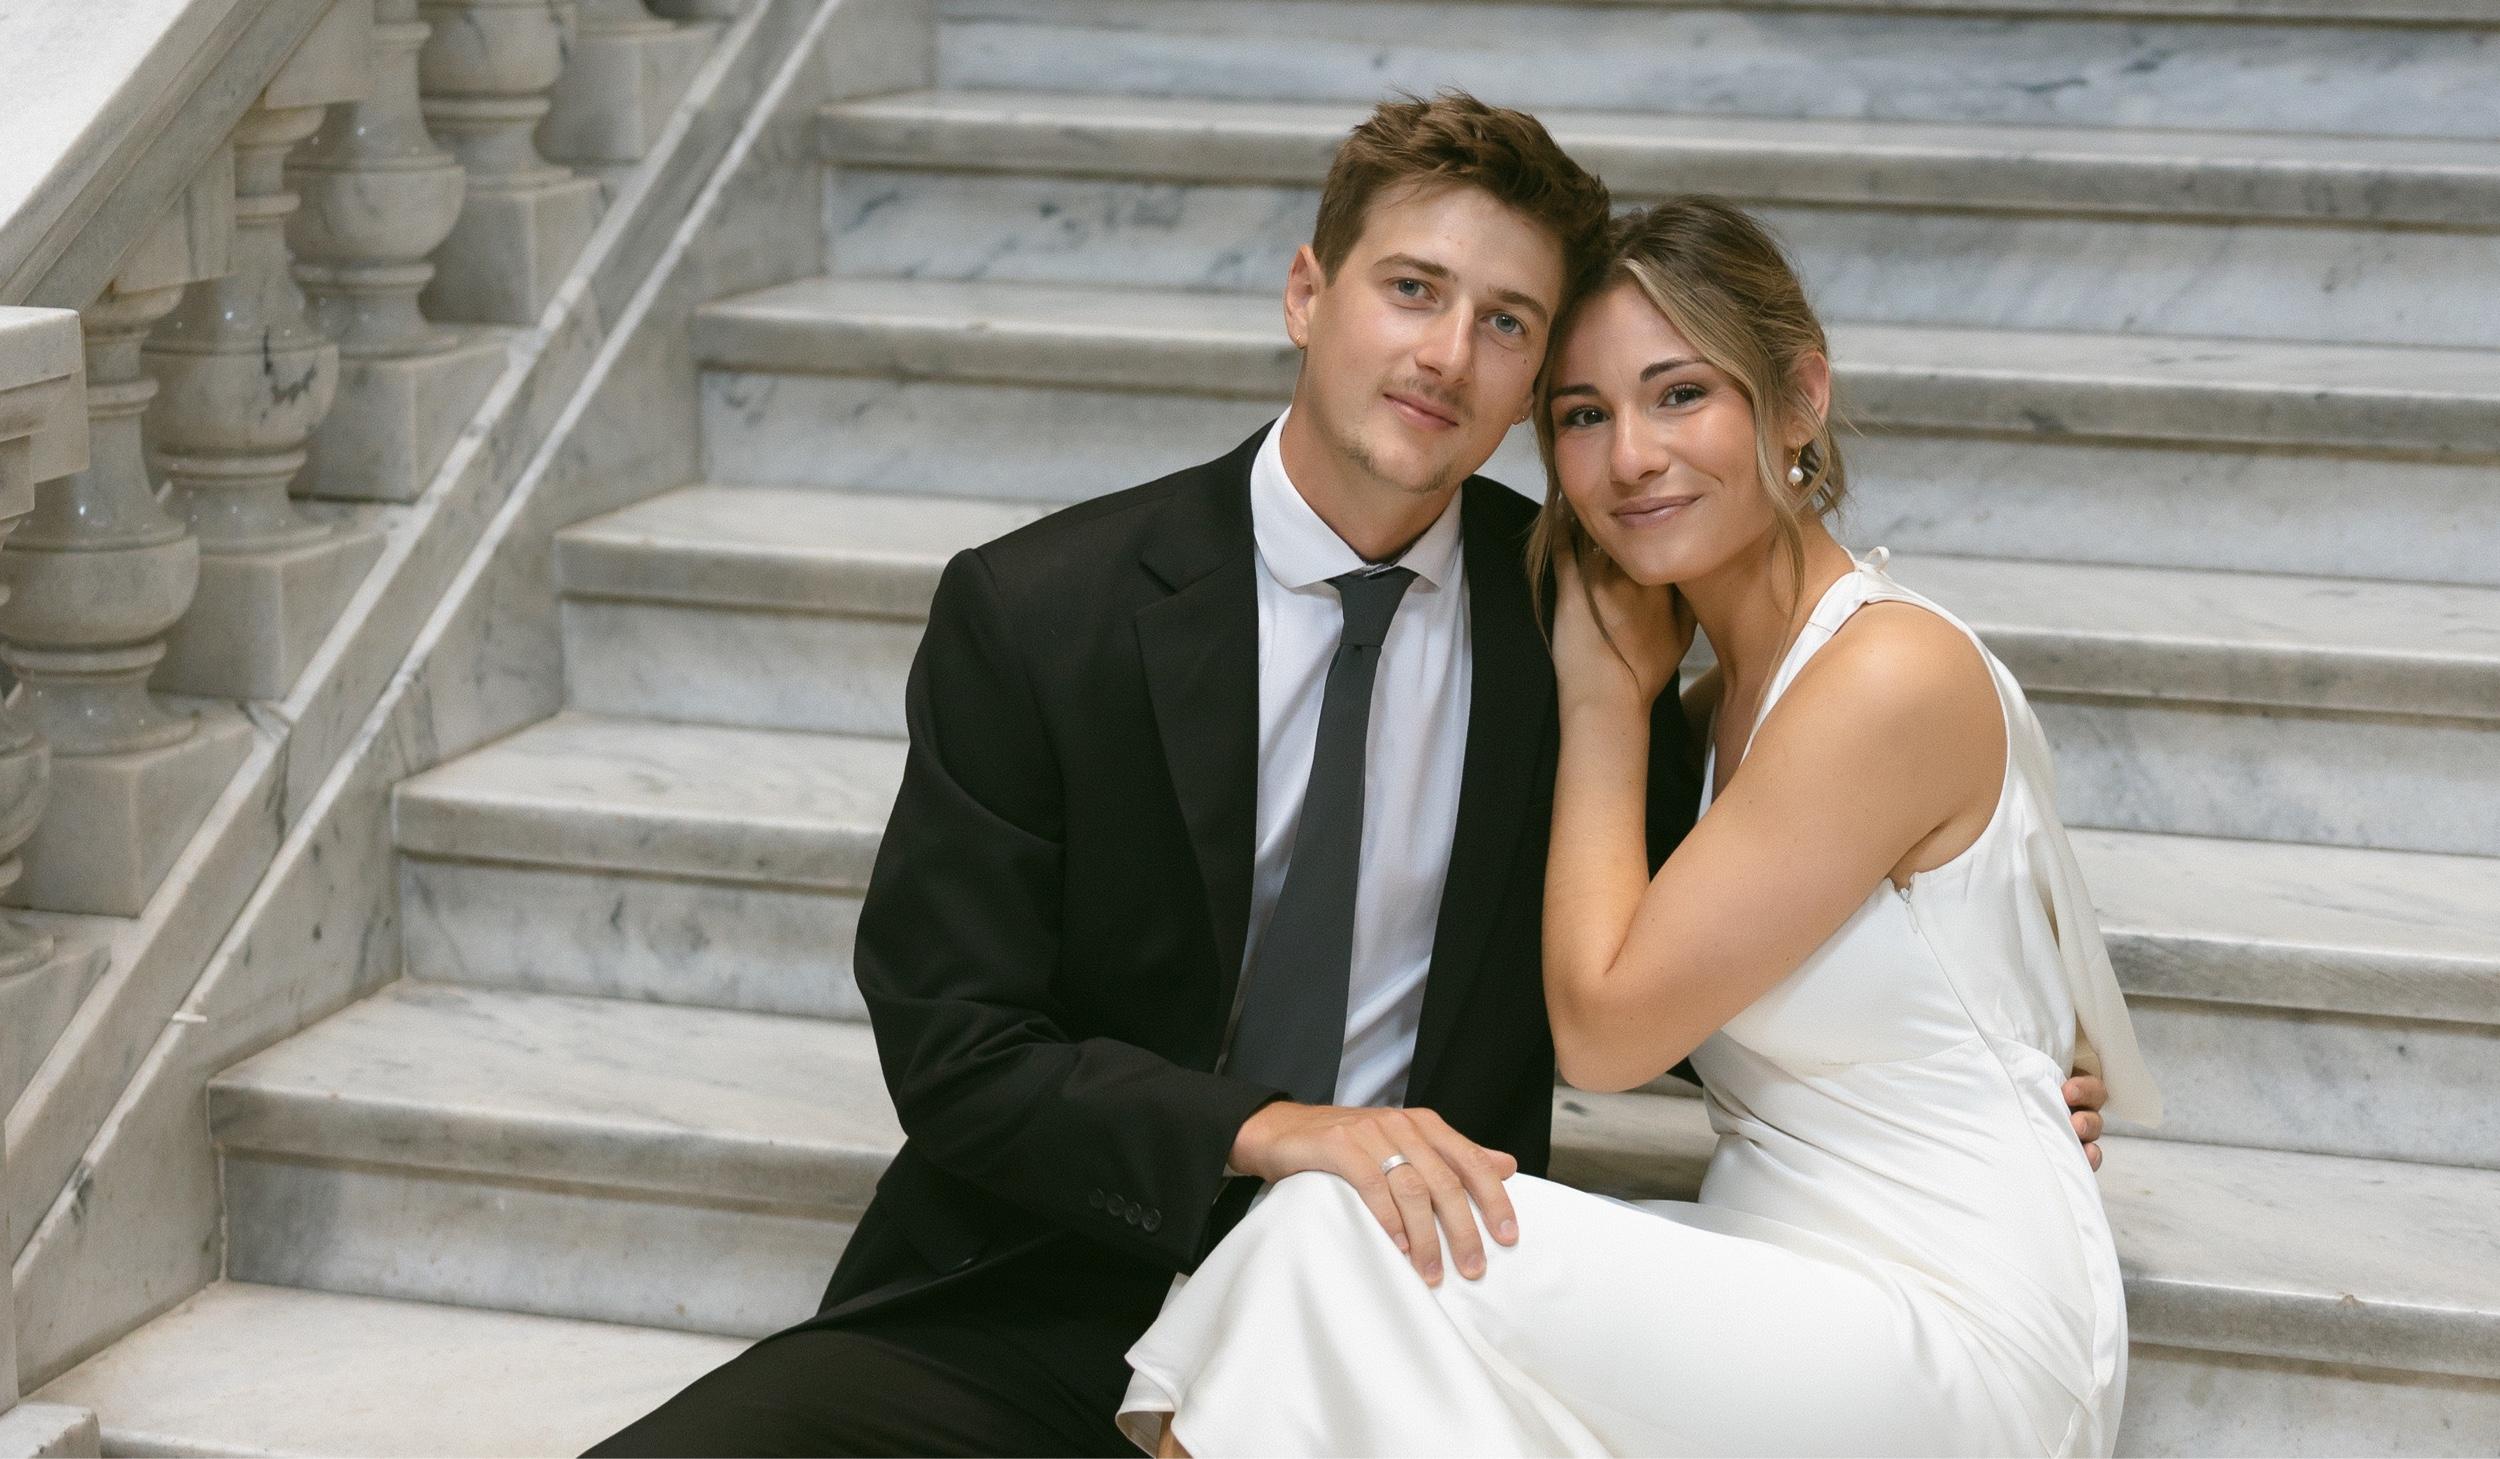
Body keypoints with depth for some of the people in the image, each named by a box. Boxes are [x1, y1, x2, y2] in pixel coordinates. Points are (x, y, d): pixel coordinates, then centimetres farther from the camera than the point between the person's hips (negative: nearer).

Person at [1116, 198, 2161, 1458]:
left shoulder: (1893, 674, -16)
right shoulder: (1721, 691, 11)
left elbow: (1606, 1030, -12)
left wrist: (1605, 691, -3)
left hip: (1960, 1347, -8)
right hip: (1786, 1299, 8)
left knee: (1352, 1231, -22)